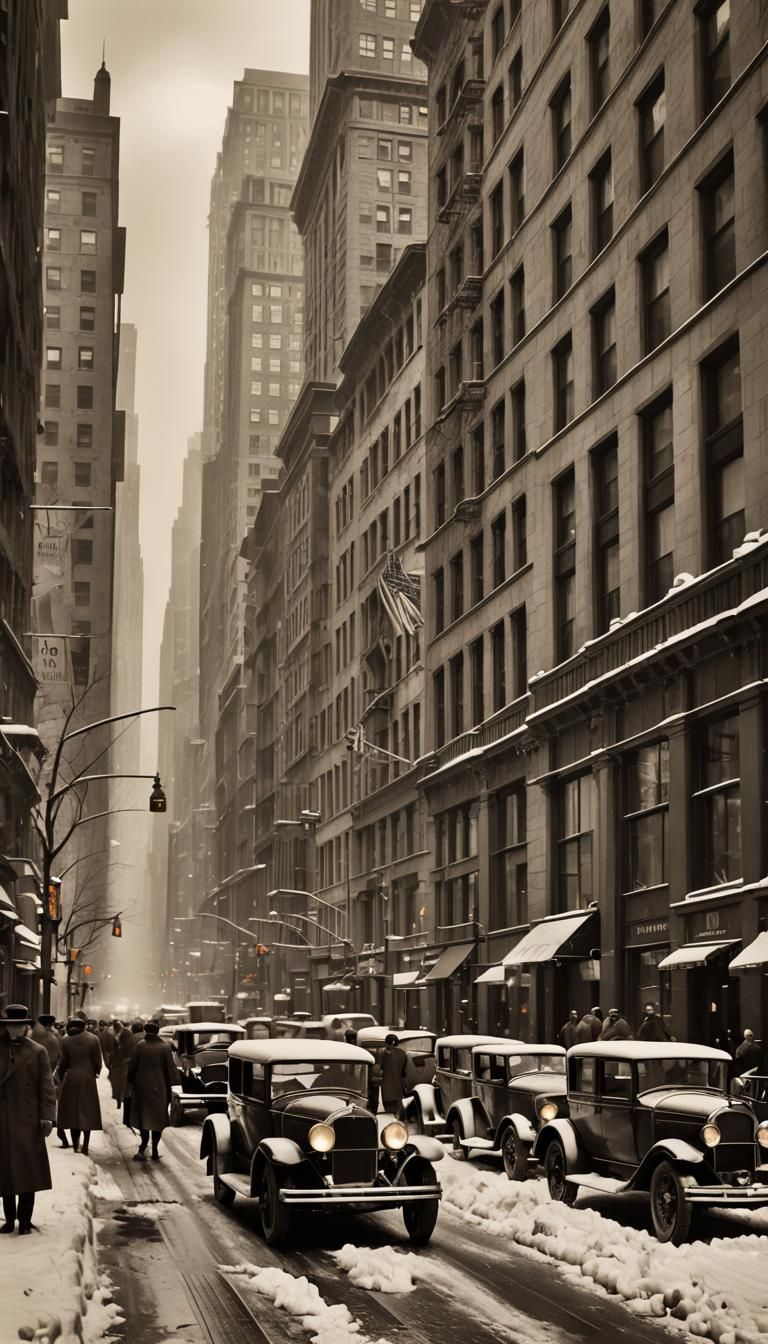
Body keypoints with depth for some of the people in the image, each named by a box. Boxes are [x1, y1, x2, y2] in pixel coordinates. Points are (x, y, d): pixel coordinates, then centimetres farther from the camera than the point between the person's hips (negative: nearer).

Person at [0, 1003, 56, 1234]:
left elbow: (46, 1086, -4)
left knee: (28, 1172, 1)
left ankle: (24, 1221, 9)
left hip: (28, 1120, -2)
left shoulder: (38, 1051, 0)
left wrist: (47, 1116, -11)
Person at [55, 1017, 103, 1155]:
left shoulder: (66, 1040, -7)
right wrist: (95, 1073, 13)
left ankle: (75, 1144, 12)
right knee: (87, 1112, 7)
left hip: (70, 1080, 0)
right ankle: (85, 1146, 3)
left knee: (72, 1112, 11)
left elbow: (62, 1062, -3)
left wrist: (60, 1076, 12)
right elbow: (97, 1061, -4)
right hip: (88, 1078, 0)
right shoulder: (92, 1039, -7)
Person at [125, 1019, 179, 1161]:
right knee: (158, 1117, 9)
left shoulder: (140, 1045, -6)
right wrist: (173, 1084, 3)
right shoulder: (165, 1046, -7)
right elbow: (171, 1067, -6)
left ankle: (143, 1146, -3)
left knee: (143, 1116, 11)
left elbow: (132, 1066, -2)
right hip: (159, 1086, 0)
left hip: (142, 1086, 0)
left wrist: (130, 1083, 9)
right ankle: (155, 1150, 9)